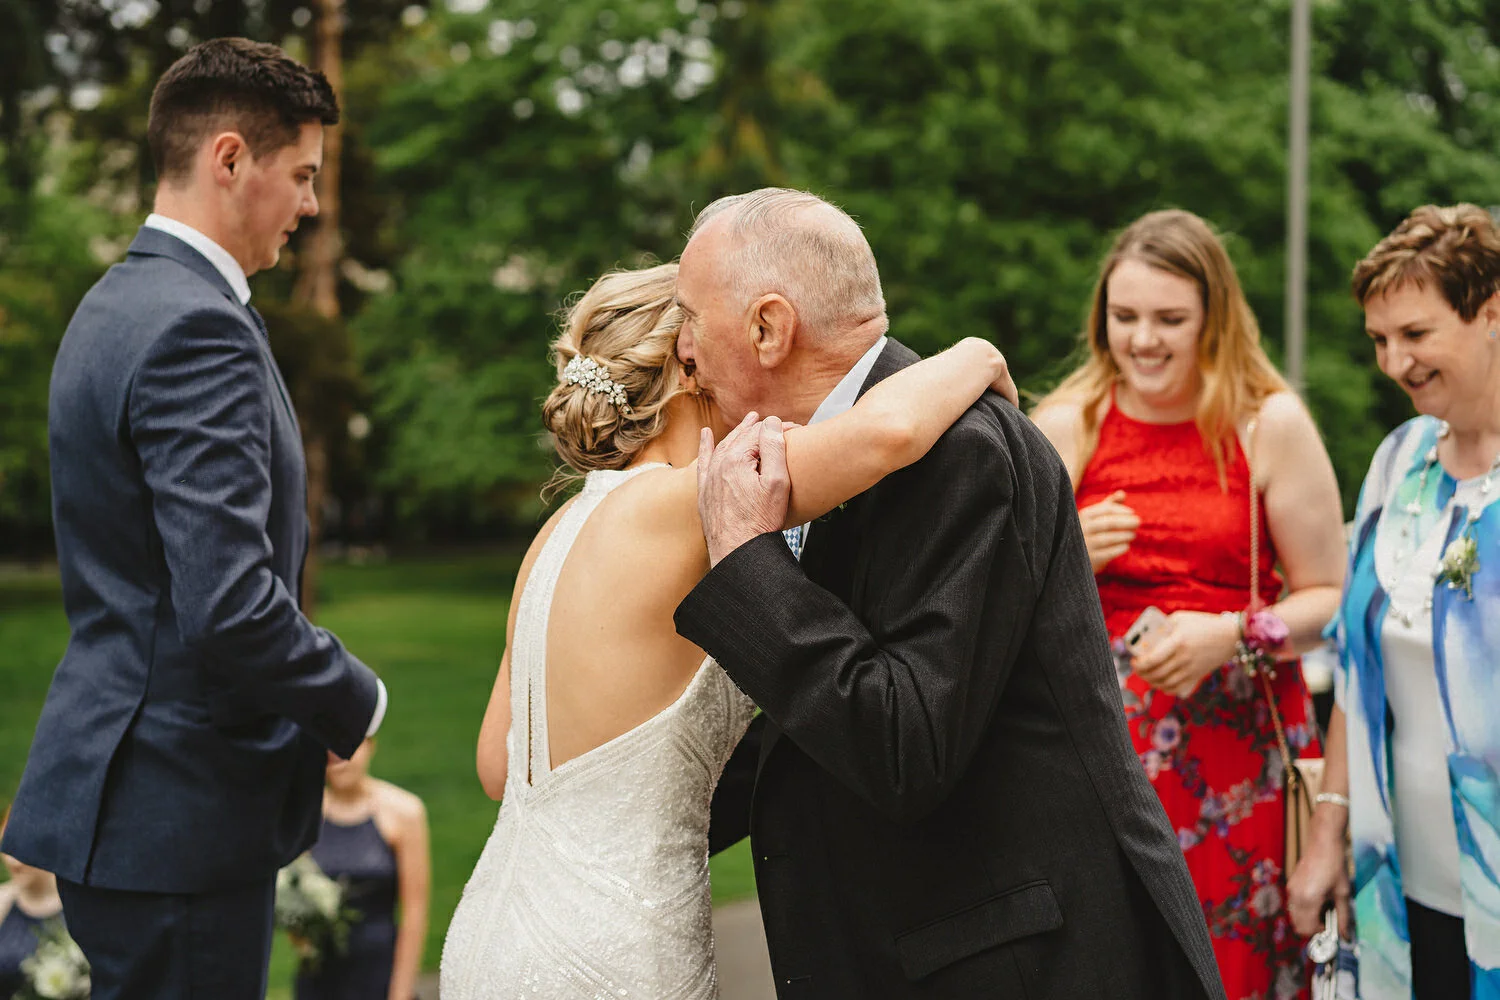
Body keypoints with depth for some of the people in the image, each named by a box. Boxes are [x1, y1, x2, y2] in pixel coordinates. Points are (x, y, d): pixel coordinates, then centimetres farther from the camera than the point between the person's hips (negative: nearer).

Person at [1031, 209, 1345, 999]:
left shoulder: (1270, 425, 0)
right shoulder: (1066, 426, 5)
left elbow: (1330, 601, 1)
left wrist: (1229, 633, -15)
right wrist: (1066, 558, -10)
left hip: (1237, 752, -1)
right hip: (1099, 748, 1)